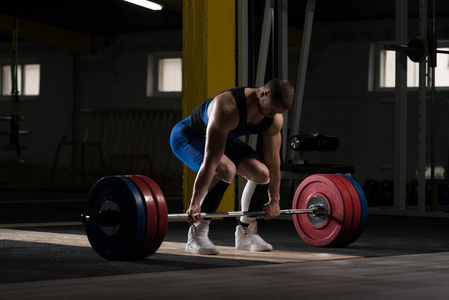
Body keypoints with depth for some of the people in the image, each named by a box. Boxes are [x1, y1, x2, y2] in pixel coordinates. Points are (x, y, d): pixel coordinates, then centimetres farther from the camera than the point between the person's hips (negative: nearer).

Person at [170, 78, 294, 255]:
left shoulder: (275, 118, -20)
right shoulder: (228, 108, -41)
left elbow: (273, 161, -7)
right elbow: (211, 159, -43)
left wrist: (274, 200, -3)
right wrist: (195, 203, -43)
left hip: (225, 138, 7)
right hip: (187, 136, -7)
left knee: (261, 173, -9)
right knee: (226, 169, -33)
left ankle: (246, 234, 8)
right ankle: (197, 236, -27)